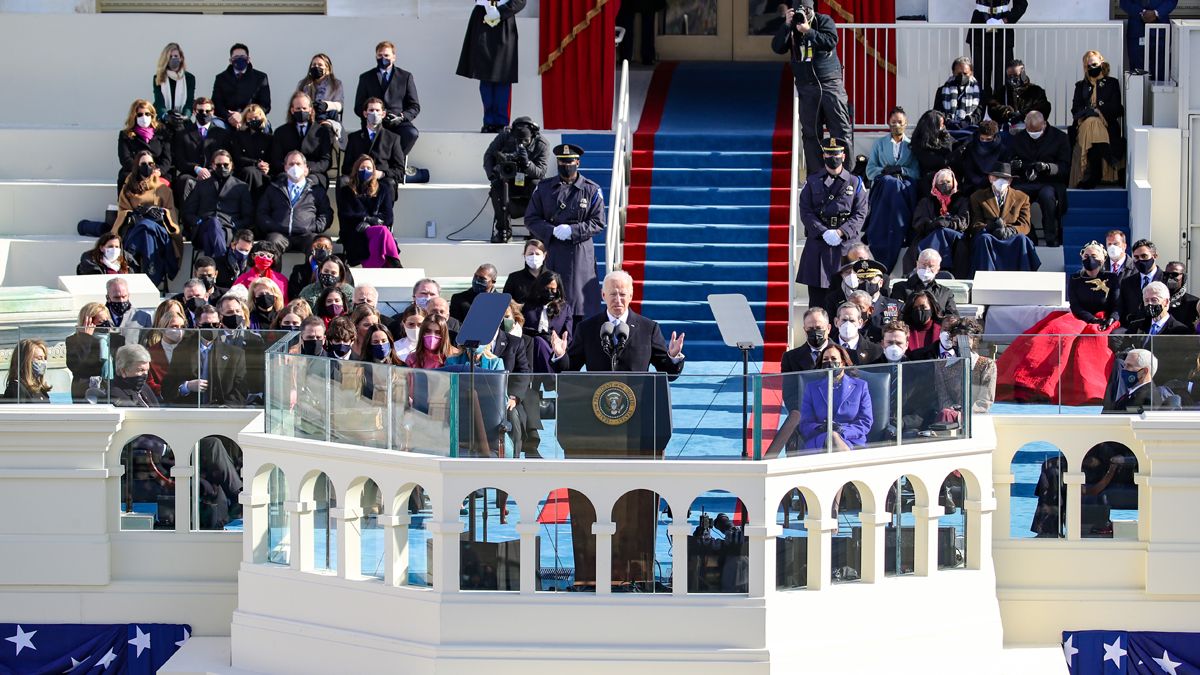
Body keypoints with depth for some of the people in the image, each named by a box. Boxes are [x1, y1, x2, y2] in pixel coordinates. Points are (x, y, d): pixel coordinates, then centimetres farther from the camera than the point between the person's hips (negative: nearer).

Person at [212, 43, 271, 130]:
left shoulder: (261, 78, 11)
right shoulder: (221, 78, 15)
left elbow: (265, 105, 4)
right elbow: (216, 104, 8)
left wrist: (243, 116, -9)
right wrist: (229, 117, -13)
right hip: (227, 125, 1)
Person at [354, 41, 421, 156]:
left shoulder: (405, 76, 15)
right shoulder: (366, 78, 18)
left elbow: (415, 107, 12)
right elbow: (358, 107, 14)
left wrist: (402, 117, -9)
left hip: (399, 123, 1)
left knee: (412, 133, -34)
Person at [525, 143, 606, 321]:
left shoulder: (591, 190, 5)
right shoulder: (543, 188, 10)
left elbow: (598, 223, 2)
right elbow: (531, 219, 8)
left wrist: (572, 230, -13)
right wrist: (553, 231, -10)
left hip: (580, 253, -1)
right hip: (551, 252, 2)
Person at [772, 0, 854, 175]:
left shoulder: (824, 21, 0)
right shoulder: (790, 26, 9)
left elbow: (831, 41, -15)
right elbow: (777, 47, -3)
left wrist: (808, 31, -20)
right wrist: (787, 25, -13)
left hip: (830, 83, -3)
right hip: (806, 87, 3)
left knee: (841, 130, -6)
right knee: (811, 134, 3)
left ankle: (848, 172, -5)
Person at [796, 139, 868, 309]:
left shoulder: (855, 183, 9)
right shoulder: (812, 182, 10)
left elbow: (860, 214, 2)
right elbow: (805, 212, 2)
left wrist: (840, 232, -12)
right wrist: (824, 232, -12)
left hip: (846, 243, -1)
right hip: (817, 245, 1)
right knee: (817, 295, -1)